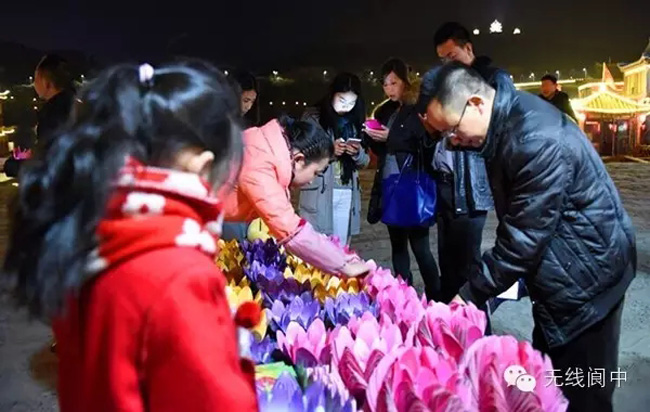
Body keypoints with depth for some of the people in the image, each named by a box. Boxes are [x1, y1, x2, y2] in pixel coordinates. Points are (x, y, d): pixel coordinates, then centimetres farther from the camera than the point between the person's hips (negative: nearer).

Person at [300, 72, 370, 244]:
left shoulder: (356, 121, 12)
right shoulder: (312, 117, 0)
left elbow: (364, 161, 13)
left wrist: (357, 153, -8)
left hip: (347, 195, 4)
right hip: (319, 193, -4)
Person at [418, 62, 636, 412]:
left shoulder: (538, 142, -31)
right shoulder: (507, 119, 0)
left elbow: (522, 238, -27)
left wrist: (469, 295, -17)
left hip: (586, 276, -9)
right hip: (558, 272, 9)